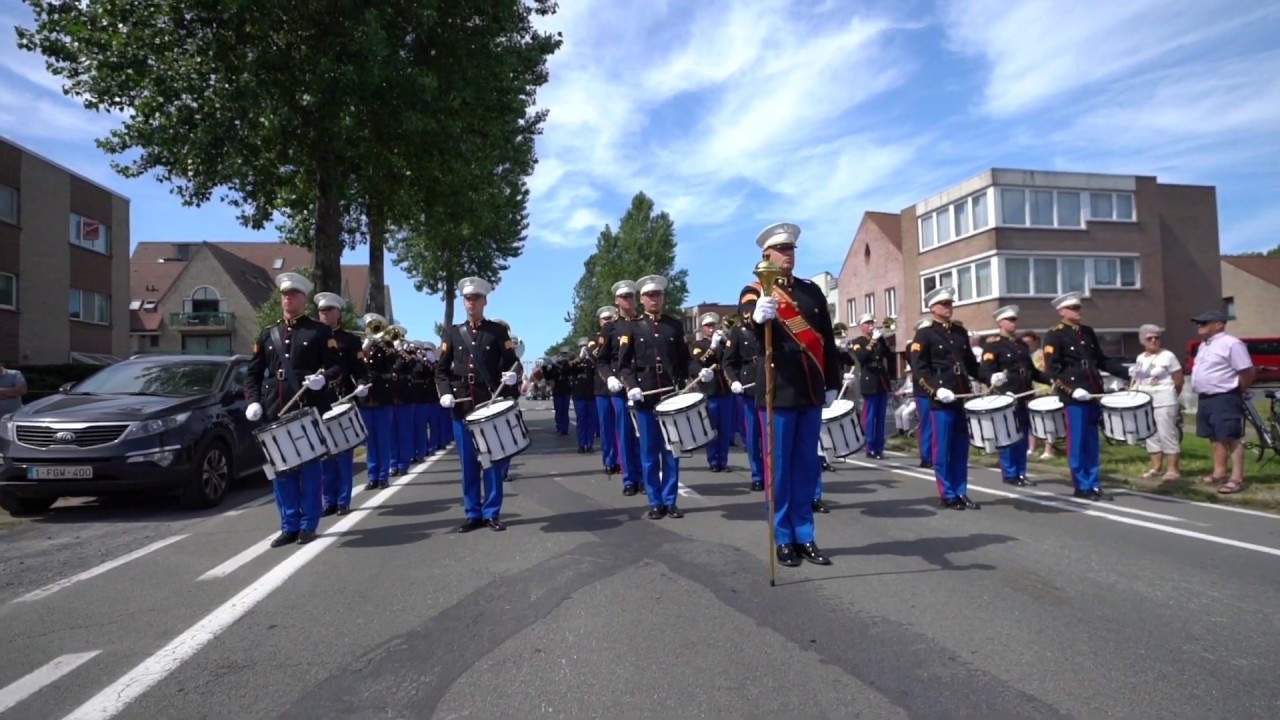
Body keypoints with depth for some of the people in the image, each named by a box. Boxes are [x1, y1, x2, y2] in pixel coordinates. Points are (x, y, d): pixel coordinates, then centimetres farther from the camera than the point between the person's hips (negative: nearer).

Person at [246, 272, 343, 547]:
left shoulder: (319, 331, 4)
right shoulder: (267, 335, 15)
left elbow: (337, 366, 0)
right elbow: (253, 373, 14)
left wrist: (323, 378, -21)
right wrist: (253, 401, 0)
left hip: (308, 411, -4)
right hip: (275, 413, 4)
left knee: (309, 468, 2)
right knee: (281, 470, 7)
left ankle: (308, 525, 12)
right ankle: (289, 526, 16)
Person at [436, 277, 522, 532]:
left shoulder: (498, 331, 6)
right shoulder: (452, 333, 11)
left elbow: (513, 363, 2)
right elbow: (441, 369, 10)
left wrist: (513, 375, -20)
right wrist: (445, 393, -7)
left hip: (491, 405, -2)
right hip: (462, 406, 2)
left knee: (493, 460, 2)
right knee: (468, 463, 6)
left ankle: (492, 513, 12)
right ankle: (473, 514, 15)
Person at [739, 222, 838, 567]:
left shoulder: (812, 291, 13)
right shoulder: (754, 292, -2)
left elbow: (828, 339, 15)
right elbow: (748, 334, -23)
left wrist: (832, 383, 11)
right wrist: (758, 318, -46)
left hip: (811, 391, 5)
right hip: (778, 392, -4)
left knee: (807, 464, 10)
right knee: (779, 466, 2)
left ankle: (804, 536, 20)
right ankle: (783, 539, 12)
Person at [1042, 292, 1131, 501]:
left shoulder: (1088, 332, 16)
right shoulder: (1054, 335, -5)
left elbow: (1101, 360, 19)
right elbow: (1052, 369, -13)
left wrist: (1127, 371, 6)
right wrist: (1072, 389, -22)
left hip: (1093, 395, 6)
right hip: (1073, 398, -6)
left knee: (1092, 444, 10)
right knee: (1077, 443, 0)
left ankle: (1093, 484, 18)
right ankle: (1082, 486, 8)